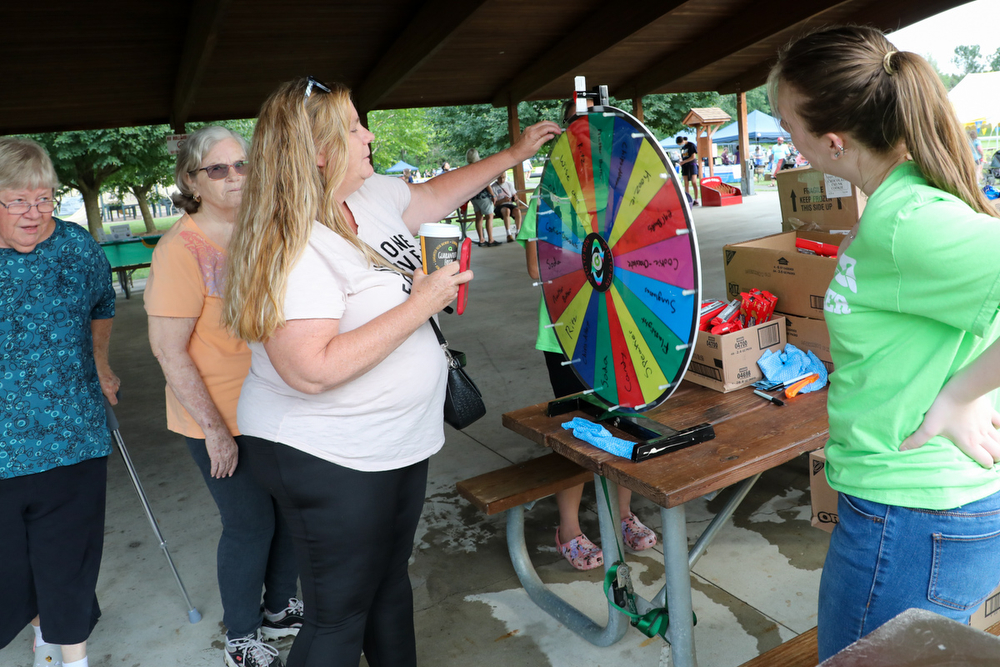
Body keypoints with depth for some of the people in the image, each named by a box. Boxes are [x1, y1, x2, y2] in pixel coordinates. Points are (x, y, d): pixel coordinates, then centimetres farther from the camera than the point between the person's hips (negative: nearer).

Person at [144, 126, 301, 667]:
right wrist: (214, 428, -17)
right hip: (220, 420, -6)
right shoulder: (181, 248, -17)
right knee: (250, 525, 5)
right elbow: (168, 348, -18)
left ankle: (280, 609, 41)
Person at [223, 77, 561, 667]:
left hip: (398, 443, 9)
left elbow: (434, 195, 22)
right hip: (329, 460, -9)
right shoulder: (292, 247, -26)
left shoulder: (373, 196, 2)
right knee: (339, 617, 8)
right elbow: (311, 370, -34)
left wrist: (513, 155, 26)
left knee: (391, 579, 26)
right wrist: (420, 305, -27)